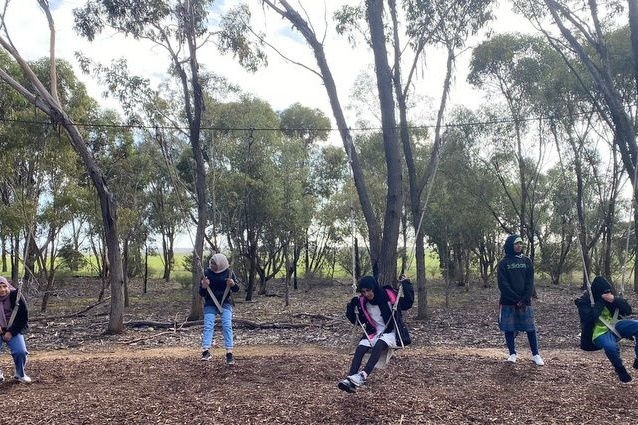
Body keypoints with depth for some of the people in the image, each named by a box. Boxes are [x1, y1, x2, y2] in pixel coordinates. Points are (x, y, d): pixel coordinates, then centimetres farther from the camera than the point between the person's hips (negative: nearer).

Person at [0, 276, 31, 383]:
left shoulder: (16, 297, -10)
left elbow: (24, 318, -5)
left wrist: (11, 332, -13)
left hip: (13, 331, -1)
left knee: (21, 352, -19)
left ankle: (20, 374, 8)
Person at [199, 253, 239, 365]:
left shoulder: (228, 273, -3)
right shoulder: (207, 273, -4)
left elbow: (236, 289, 6)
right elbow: (201, 293, 2)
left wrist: (233, 284, -17)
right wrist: (203, 286, -21)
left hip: (225, 303, 0)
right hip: (210, 304, 0)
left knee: (227, 325, -14)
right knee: (208, 325, -16)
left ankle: (229, 353, -13)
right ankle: (206, 351, -23)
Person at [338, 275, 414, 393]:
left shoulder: (389, 295, -8)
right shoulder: (362, 302, 2)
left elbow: (407, 303, -4)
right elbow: (356, 321, 11)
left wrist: (406, 285, -13)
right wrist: (351, 308, -6)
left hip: (390, 332, -4)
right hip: (373, 333, 4)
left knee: (378, 345, -34)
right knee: (360, 349, -21)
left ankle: (363, 375, -46)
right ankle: (350, 379, -29)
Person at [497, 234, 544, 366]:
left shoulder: (527, 261, 7)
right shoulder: (503, 263, -1)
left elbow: (530, 282, 2)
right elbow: (503, 284, -7)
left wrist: (524, 299, -10)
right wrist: (516, 299, -12)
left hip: (525, 302, 2)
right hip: (508, 302, -1)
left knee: (530, 328, 1)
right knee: (509, 328, 2)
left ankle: (535, 354, 10)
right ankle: (512, 354, 14)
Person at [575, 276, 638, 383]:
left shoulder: (611, 296, 6)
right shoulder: (585, 301, -9)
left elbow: (628, 310, 2)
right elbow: (588, 318, -25)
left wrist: (614, 300, -16)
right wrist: (600, 302, -19)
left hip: (615, 326, 6)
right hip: (599, 332, -6)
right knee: (611, 346, -39)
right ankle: (619, 369, -6)